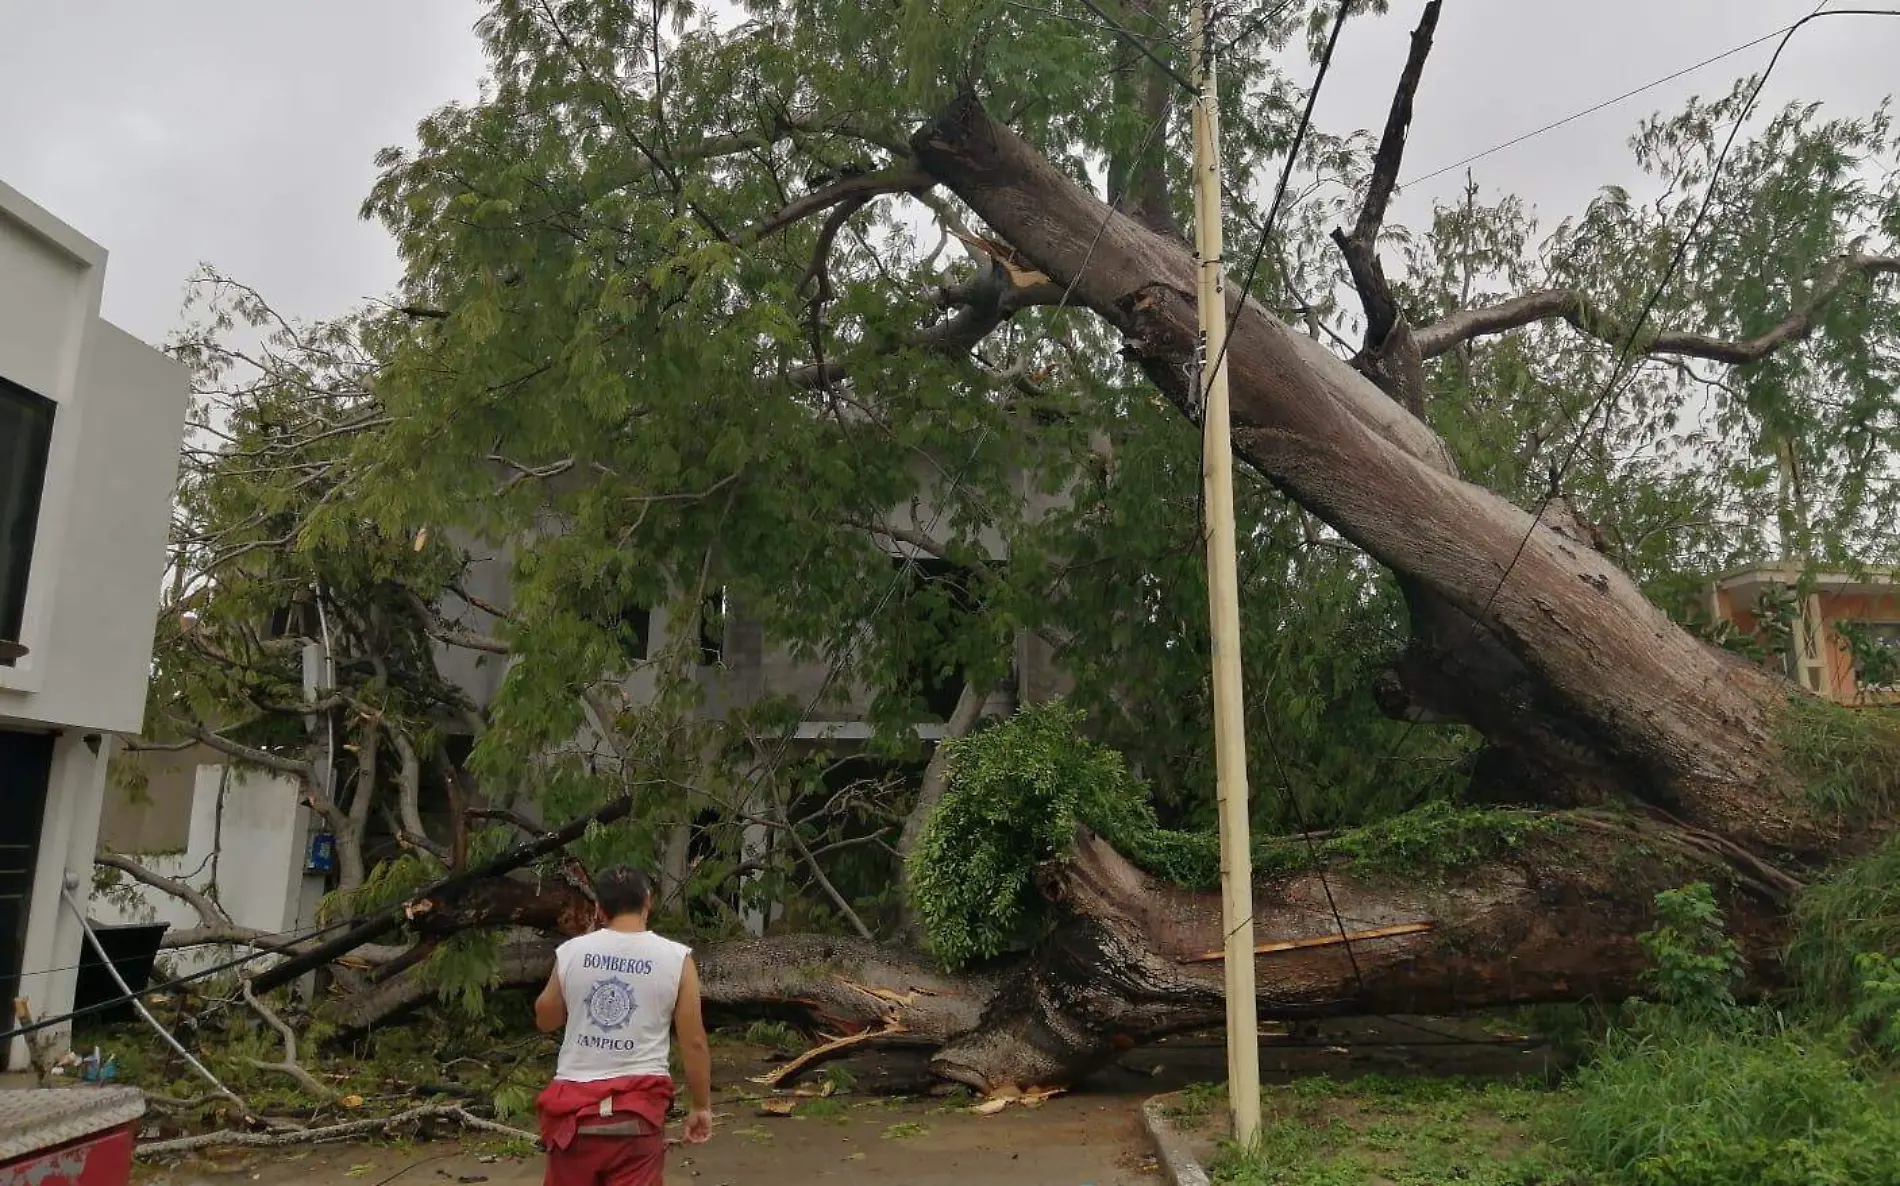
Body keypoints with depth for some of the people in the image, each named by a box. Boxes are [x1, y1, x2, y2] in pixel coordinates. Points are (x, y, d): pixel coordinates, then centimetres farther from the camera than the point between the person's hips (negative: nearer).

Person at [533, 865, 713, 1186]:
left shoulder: (571, 952, 0)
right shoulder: (676, 958, -5)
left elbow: (545, 1020, 16)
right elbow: (694, 1043, -3)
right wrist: (702, 1106, 10)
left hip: (575, 1100, 2)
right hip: (639, 1105, -2)